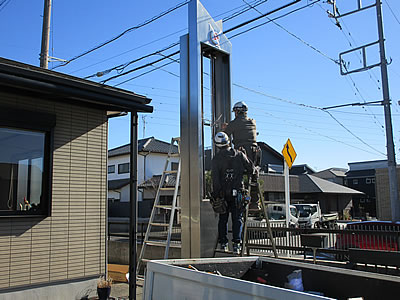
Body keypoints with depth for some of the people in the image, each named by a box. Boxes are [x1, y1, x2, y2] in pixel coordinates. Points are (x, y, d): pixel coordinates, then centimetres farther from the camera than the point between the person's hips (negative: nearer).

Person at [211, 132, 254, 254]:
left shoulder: (216, 159, -4)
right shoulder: (239, 154, 1)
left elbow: (215, 178, -10)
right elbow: (250, 169, 4)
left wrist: (217, 196, -8)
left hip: (223, 193, 0)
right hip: (237, 192, 0)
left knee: (223, 219, 11)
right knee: (237, 218, 6)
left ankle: (223, 244, 12)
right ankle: (236, 244, -1)